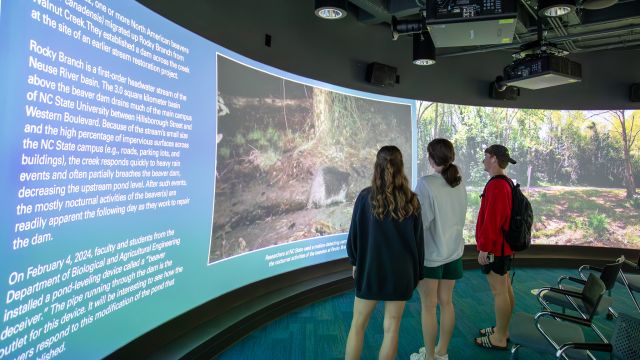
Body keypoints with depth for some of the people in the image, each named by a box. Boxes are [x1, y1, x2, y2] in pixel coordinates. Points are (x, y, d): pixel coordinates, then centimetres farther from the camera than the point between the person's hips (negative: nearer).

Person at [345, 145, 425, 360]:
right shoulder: (411, 201, -5)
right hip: (400, 271, 2)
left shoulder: (366, 196, -10)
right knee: (391, 328, 12)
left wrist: (355, 261, 13)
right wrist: (417, 273, 13)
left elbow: (354, 234, -4)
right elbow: (418, 240, 1)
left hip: (370, 268, -1)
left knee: (358, 325, 13)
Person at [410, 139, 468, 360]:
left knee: (428, 306, 8)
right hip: (453, 251, 6)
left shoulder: (426, 184, -19)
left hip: (429, 254, -6)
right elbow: (460, 218, 6)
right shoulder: (459, 184, 0)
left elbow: (421, 221, -20)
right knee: (446, 302, 16)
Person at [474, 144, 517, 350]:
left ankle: (499, 339, 10)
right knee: (505, 288, 17)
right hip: (503, 245, 10)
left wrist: (484, 247, -19)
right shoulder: (505, 182, 11)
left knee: (498, 291, -1)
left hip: (495, 248, -10)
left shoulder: (496, 185, -21)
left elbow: (491, 221, -24)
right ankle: (502, 330, 30)